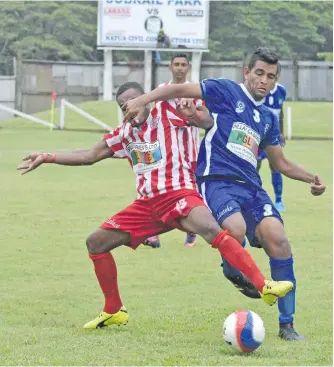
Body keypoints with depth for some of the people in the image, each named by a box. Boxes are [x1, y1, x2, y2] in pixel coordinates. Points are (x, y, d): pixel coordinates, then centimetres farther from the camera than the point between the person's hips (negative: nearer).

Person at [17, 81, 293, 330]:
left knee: (212, 230, -36)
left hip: (180, 196, -8)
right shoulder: (125, 133, 15)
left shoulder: (167, 114, -3)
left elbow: (210, 123, -11)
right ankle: (114, 311, 21)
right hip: (148, 205, 8)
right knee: (95, 243, 7)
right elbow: (91, 156, 24)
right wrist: (47, 158, 20)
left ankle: (265, 287, -41)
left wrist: (195, 115, -34)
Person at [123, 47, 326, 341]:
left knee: (276, 238, -18)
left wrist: (310, 178, 16)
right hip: (217, 181, -5)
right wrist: (143, 100, -11)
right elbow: (181, 90, 2)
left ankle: (287, 325, -11)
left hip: (251, 186, 5)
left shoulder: (268, 118, 23)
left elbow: (281, 163, 31)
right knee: (236, 229, -36)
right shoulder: (227, 91, 6)